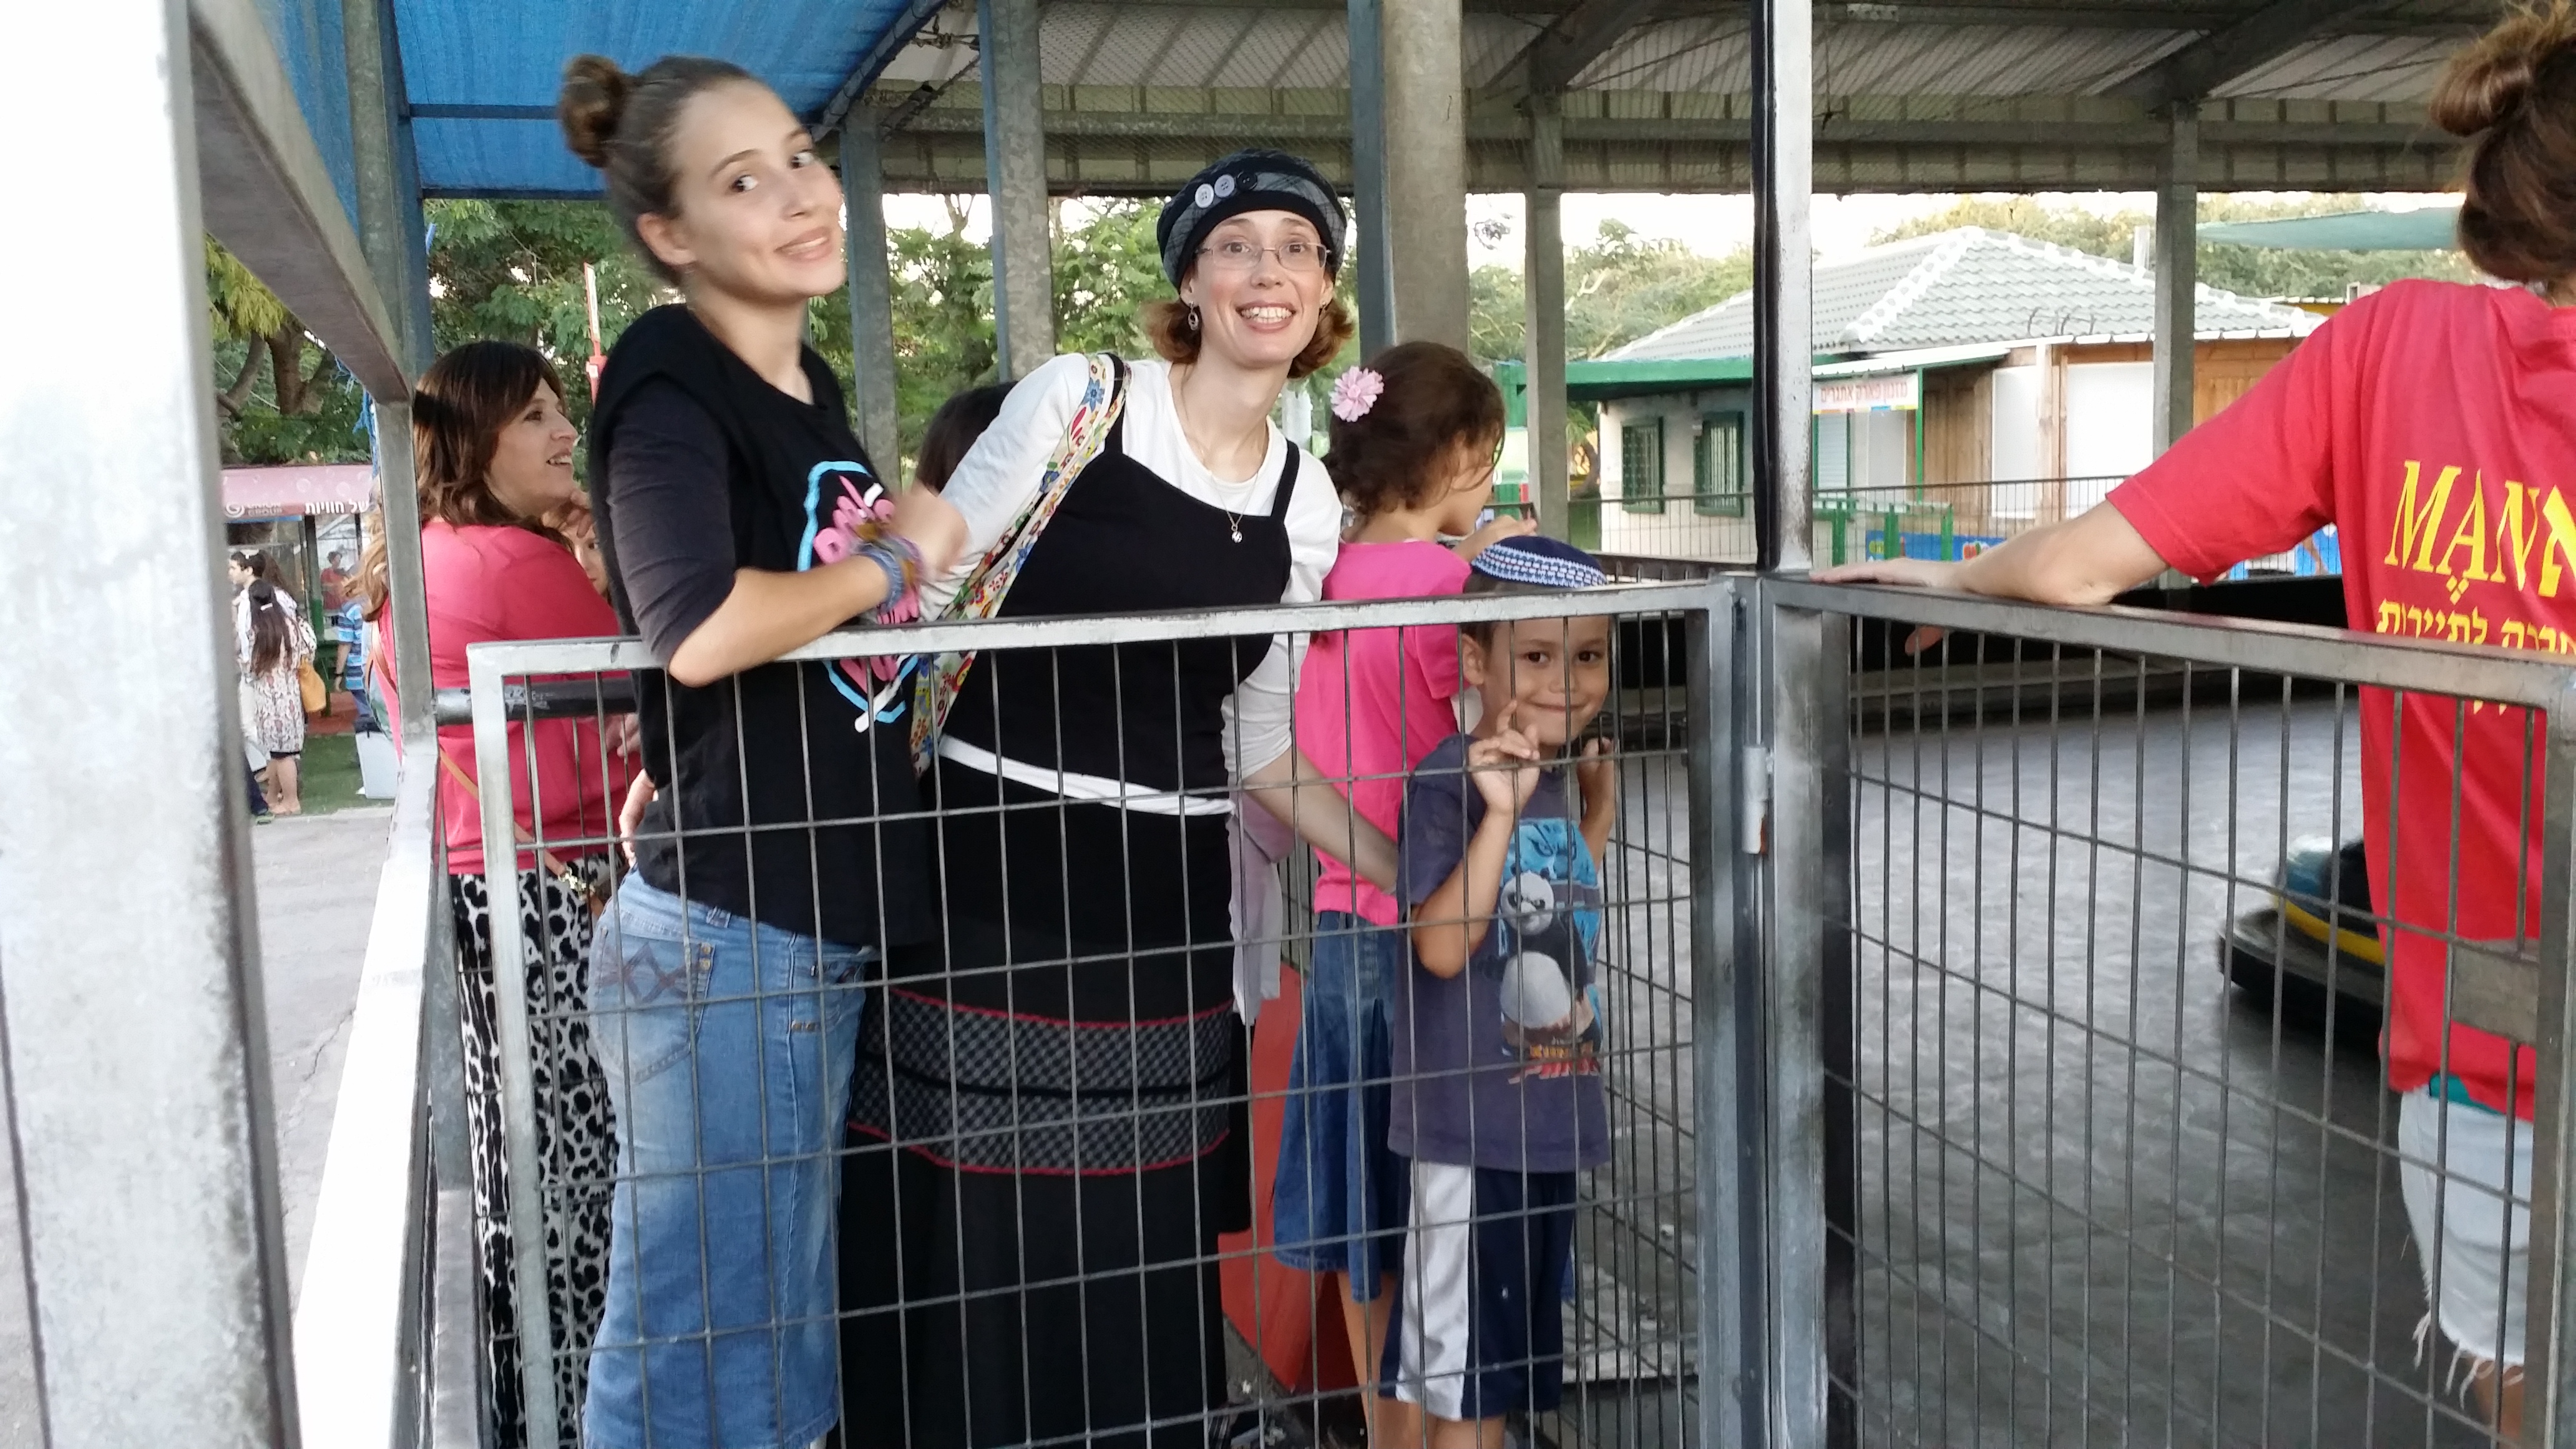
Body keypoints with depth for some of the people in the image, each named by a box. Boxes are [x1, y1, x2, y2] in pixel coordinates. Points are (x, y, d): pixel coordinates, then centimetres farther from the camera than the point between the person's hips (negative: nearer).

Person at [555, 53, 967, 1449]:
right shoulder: (667, 383, -12)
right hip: (720, 943, -8)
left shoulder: (813, 389, 13)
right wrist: (899, 558, -14)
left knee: (788, 1333, 20)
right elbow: (699, 630, -29)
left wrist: (923, 540, 9)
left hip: (822, 934, 9)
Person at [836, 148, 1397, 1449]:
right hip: (986, 879, -3)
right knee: (969, 1256, 3)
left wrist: (1419, 879, 9)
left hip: (1163, 909, 4)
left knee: (1139, 1269, 10)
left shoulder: (1306, 502, 8)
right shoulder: (1076, 401, -4)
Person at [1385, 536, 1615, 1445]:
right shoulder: (1451, 781, -17)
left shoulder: (1559, 775, 8)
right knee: (1463, 1368, 5)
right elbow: (1443, 946, -26)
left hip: (1551, 1116, 8)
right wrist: (1504, 810, -31)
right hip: (1470, 1122, -8)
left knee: (1515, 1361, 21)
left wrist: (1599, 809, 10)